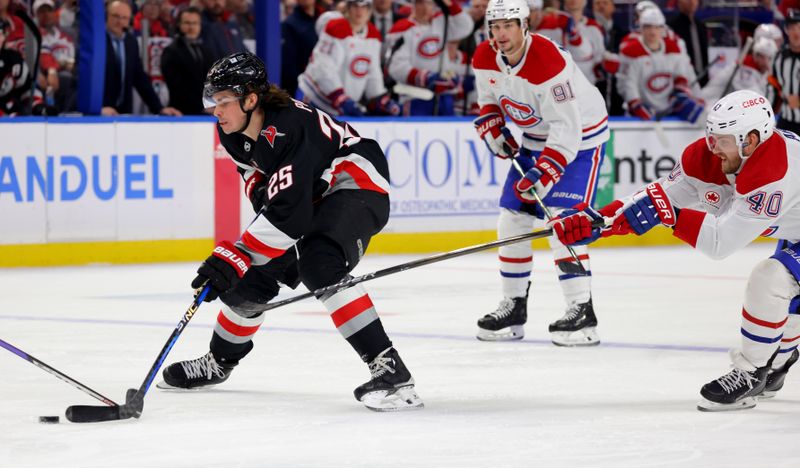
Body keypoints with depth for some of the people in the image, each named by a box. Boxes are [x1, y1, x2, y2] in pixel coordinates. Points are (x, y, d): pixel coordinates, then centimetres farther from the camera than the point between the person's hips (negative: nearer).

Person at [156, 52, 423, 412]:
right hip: (307, 194, 9)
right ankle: (219, 361, 34)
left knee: (319, 266, -33)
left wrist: (236, 256, -38)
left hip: (356, 183, -9)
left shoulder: (290, 128, -34)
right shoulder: (233, 131, -7)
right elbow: (258, 180, 12)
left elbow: (288, 212, -36)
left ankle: (388, 368, -35)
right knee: (252, 275, 8)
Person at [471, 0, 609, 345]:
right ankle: (513, 307, 17)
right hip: (534, 139, 8)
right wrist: (493, 129, -5)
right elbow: (488, 99, 14)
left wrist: (544, 174, -38)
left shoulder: (549, 63, -32)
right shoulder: (485, 59, -8)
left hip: (579, 138, -8)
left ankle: (581, 312, -19)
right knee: (512, 221, 5)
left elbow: (567, 128, -33)